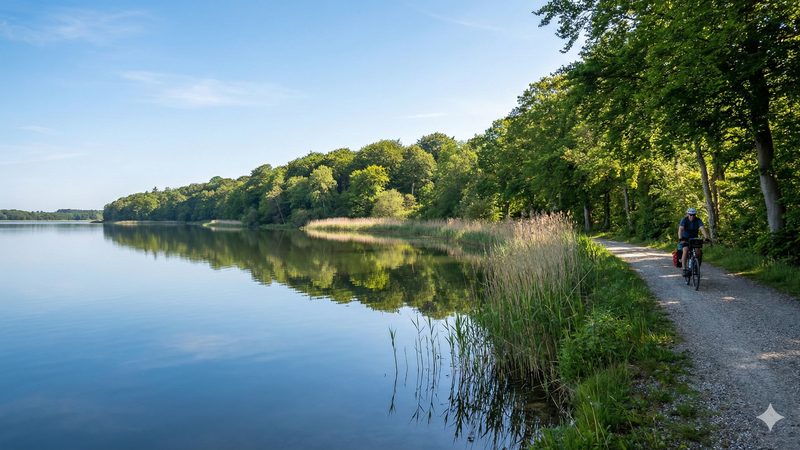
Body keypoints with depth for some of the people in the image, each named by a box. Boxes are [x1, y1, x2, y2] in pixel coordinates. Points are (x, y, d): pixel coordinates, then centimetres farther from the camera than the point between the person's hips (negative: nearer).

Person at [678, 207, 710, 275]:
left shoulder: (698, 220, -12)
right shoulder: (684, 220, -18)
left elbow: (702, 229, -27)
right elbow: (680, 229, -33)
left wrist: (706, 237, -43)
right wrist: (680, 238, -49)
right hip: (685, 239, -3)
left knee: (699, 251, -19)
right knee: (686, 250, -27)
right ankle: (684, 269, -25)